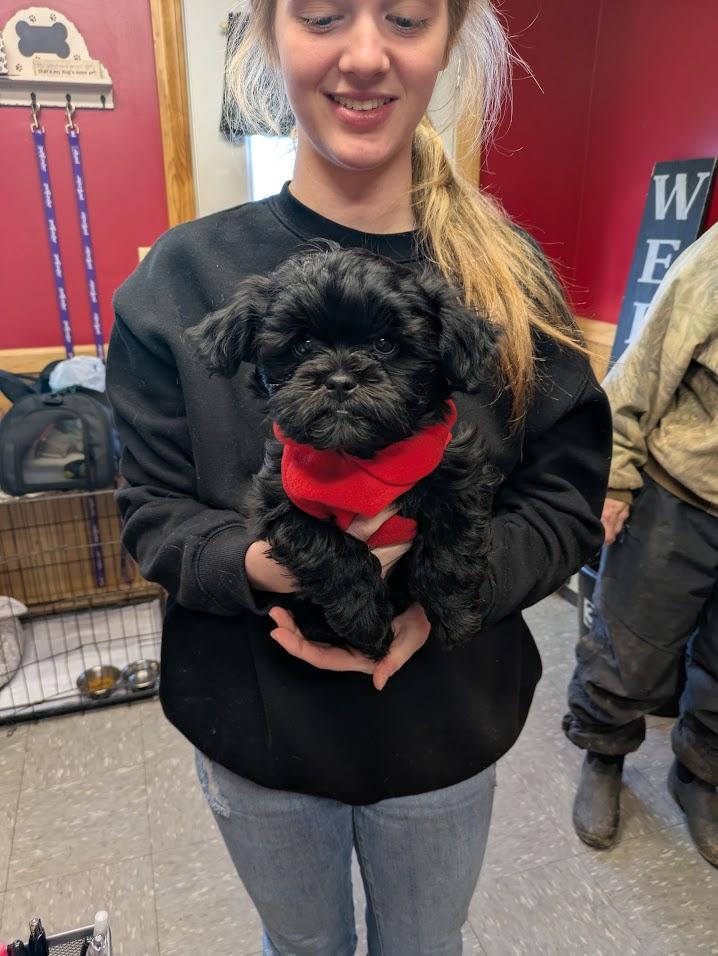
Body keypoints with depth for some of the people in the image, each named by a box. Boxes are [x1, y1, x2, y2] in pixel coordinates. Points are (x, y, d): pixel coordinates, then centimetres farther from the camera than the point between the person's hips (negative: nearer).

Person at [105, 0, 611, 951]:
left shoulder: (506, 270, -10)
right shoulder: (184, 274, -12)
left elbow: (568, 499, -8)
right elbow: (153, 512, -8)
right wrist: (256, 562, -29)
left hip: (446, 725, 1)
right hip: (253, 729, 0)